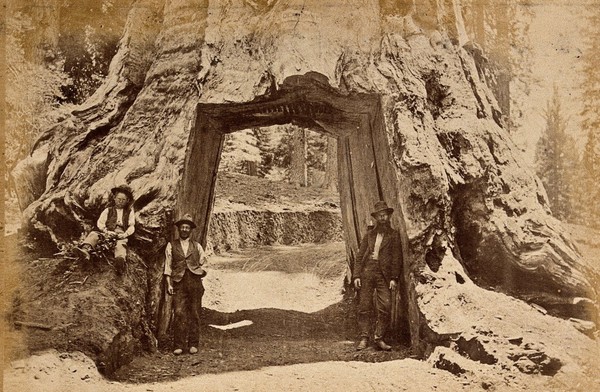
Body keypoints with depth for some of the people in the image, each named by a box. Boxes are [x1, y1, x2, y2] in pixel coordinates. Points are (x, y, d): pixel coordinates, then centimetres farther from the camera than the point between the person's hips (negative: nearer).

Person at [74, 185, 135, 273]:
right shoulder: (108, 210, 22)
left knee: (121, 244, -36)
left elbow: (131, 226, 12)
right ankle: (85, 250, -54)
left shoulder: (130, 212, 21)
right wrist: (107, 232, -8)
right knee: (93, 234, -26)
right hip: (108, 232, 2)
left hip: (121, 234, -2)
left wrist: (125, 234, -9)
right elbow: (100, 223, 11)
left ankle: (120, 260, -69)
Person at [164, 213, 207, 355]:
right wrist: (169, 284, 1)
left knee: (195, 314, -1)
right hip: (179, 282, -1)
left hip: (195, 281, 1)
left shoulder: (197, 246, 17)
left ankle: (193, 344, 6)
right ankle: (179, 345, -7)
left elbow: (204, 262, 23)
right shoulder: (171, 246, 12)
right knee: (179, 313, -11)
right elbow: (168, 266, 8)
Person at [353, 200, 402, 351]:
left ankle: (379, 338, 2)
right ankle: (364, 338, 6)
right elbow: (360, 256, 12)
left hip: (384, 274, -2)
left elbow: (397, 258, 4)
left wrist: (394, 278, -6)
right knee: (364, 307, -1)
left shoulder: (394, 235, 10)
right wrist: (356, 275, 1)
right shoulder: (369, 235, 15)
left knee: (385, 307, -8)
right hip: (366, 272, 2)